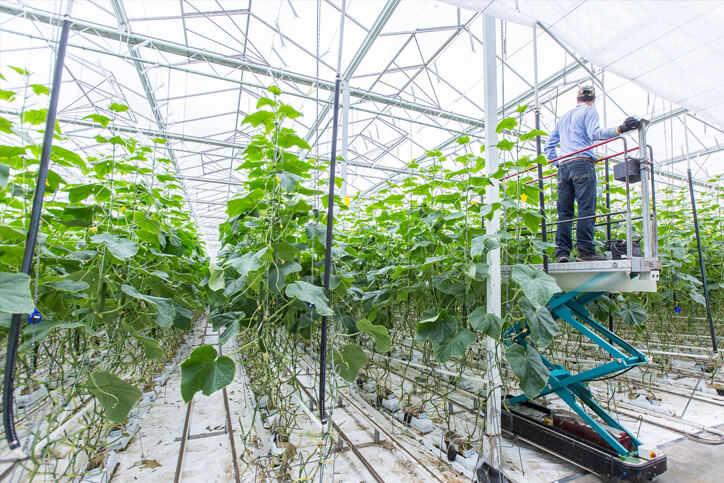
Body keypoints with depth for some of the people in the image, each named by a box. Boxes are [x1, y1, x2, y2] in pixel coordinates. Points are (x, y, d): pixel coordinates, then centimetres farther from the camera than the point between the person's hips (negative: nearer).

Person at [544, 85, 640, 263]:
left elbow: (549, 144, 28)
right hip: (582, 163, -5)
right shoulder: (590, 111, 9)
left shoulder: (564, 117, 28)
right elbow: (594, 134, -10)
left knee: (564, 211, 0)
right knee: (586, 209, -11)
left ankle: (561, 252, -8)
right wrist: (620, 129, -19)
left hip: (563, 166, 6)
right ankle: (585, 250, -19)